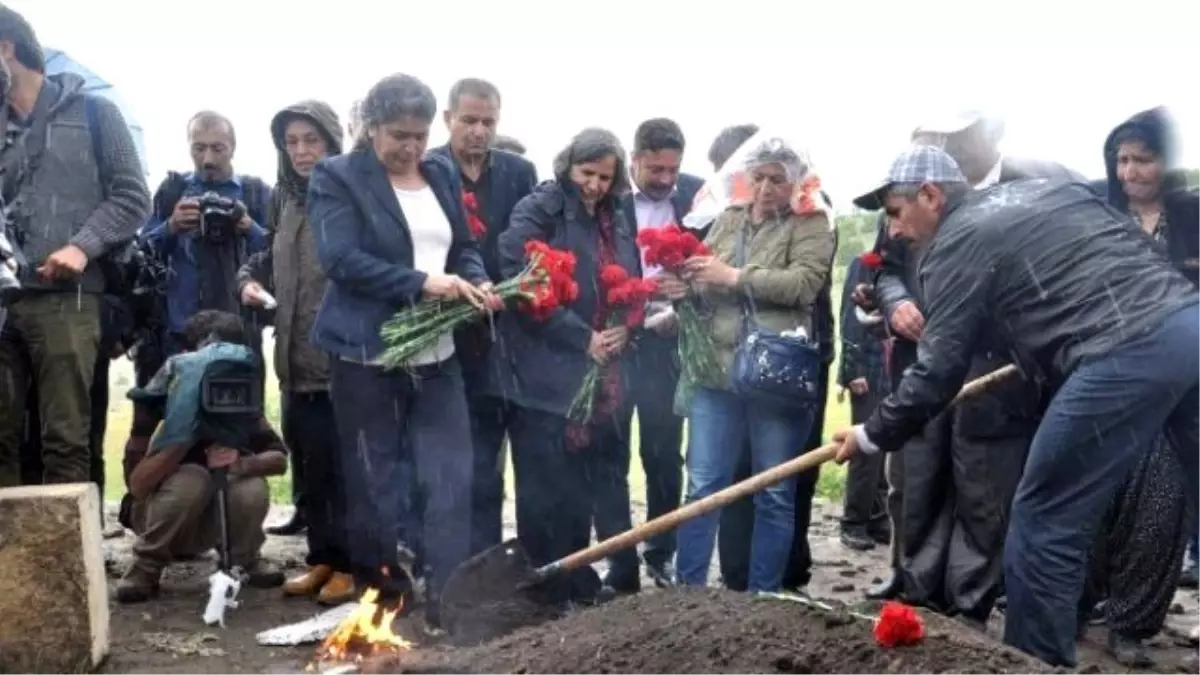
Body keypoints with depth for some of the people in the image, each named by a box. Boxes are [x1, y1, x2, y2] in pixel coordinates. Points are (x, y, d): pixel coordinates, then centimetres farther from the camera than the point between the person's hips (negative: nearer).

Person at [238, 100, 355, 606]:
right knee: (308, 464, 12)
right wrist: (250, 279, 6)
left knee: (343, 464, -1)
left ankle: (350, 562, 10)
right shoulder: (286, 200, 14)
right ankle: (322, 557, 23)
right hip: (297, 356, 7)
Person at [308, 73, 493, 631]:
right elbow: (340, 259, -17)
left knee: (451, 477, -2)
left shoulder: (443, 174, 12)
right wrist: (421, 283, -24)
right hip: (367, 354, -4)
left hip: (437, 354, 5)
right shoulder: (336, 177, -5)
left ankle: (445, 600, 4)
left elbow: (464, 246, 16)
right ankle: (380, 595, 24)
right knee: (374, 481, 7)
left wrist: (477, 282, -7)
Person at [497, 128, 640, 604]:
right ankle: (553, 591, 11)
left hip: (607, 377, 6)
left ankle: (622, 579, 24)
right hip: (550, 376, -6)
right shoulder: (537, 213, -6)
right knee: (551, 493, 0)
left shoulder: (617, 222, 15)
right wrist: (582, 338, -17)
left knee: (609, 483, 13)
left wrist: (626, 329, -2)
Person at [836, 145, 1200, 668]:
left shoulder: (956, 245, 3)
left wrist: (873, 435, 14)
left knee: (1044, 526, 5)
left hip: (1127, 354, -8)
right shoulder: (1048, 189, 25)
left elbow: (939, 371, 1)